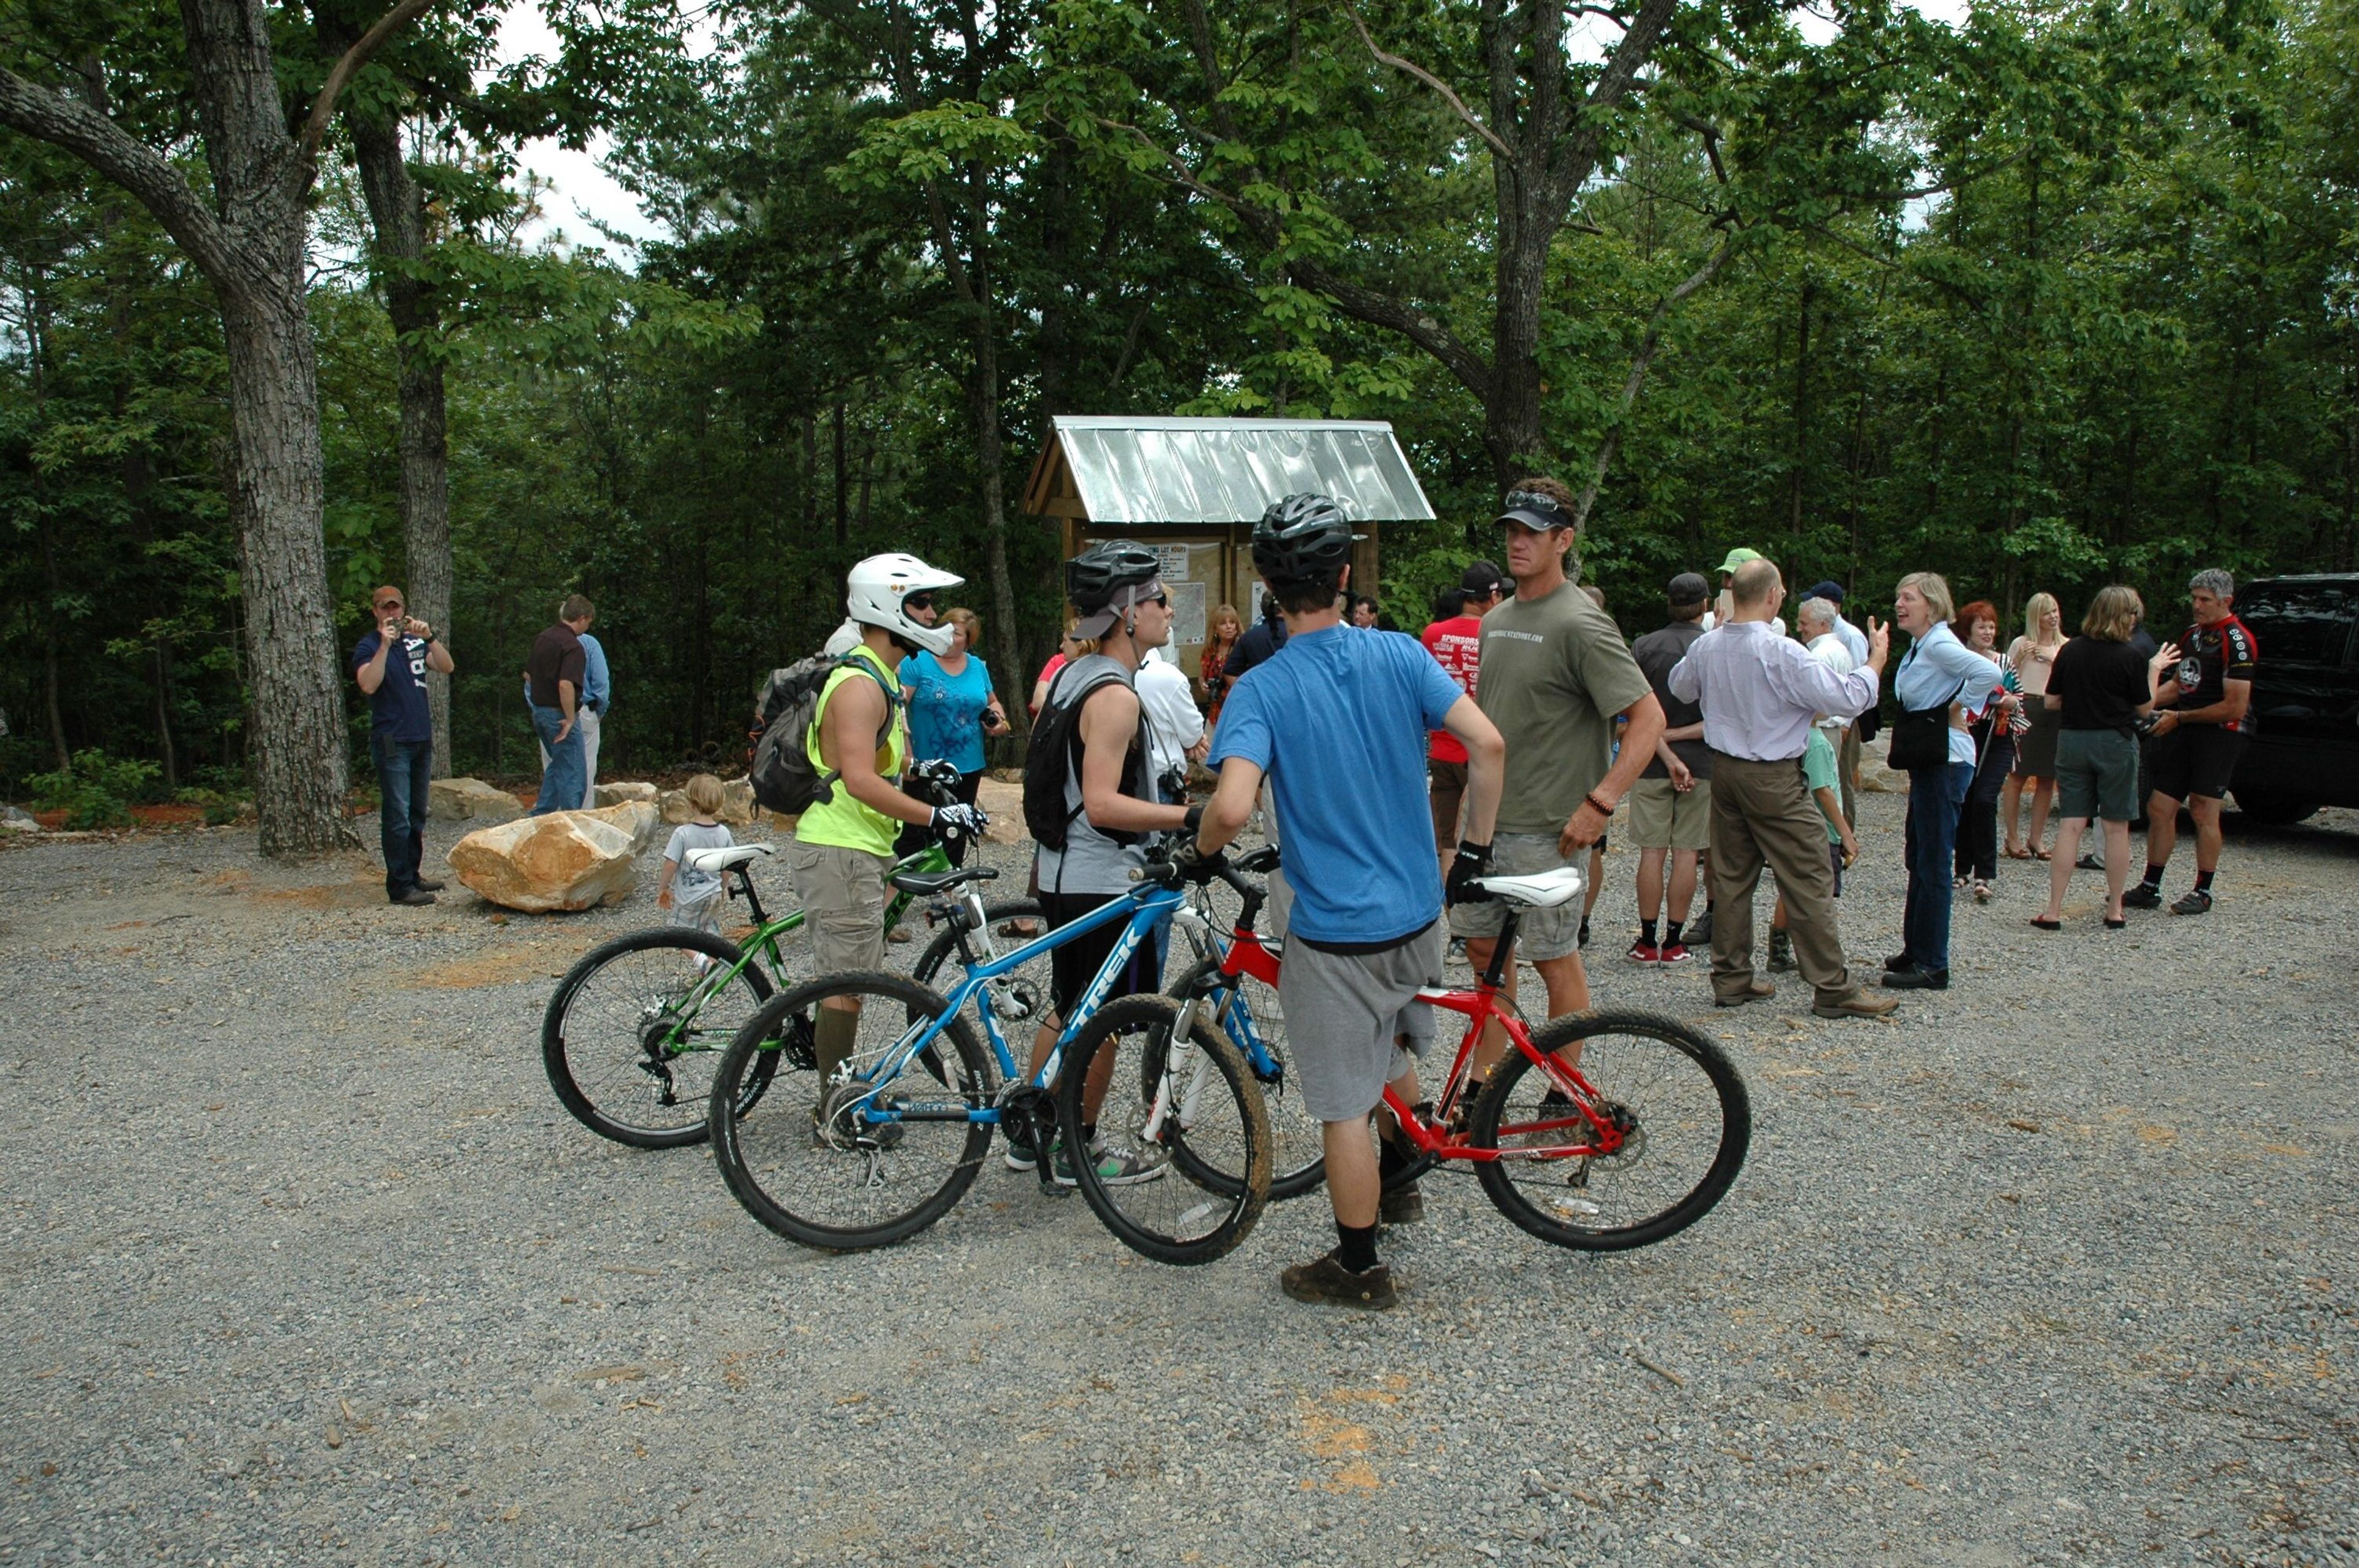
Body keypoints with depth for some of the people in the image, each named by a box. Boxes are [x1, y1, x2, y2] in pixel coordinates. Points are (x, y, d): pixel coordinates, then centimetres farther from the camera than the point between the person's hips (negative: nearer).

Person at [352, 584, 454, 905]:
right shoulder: (368, 645, -3)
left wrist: (429, 637, -12)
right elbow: (368, 685, -19)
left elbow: (446, 667, 2)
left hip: (422, 737, 7)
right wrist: (385, 645, -23)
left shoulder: (414, 641, 13)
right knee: (397, 816, -7)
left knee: (417, 815, 13)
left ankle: (413, 874, 22)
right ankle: (400, 886, -6)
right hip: (392, 742, -6)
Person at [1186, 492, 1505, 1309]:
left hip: (1335, 934, -5)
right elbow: (1486, 743, -12)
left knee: (1345, 1108, 8)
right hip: (1418, 913, 5)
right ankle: (1398, 1185, 48)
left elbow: (1233, 807, -29)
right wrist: (1474, 851, -1)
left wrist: (1196, 851, -7)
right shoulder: (1400, 655, -4)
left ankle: (1358, 1268, 21)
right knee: (1395, 1051, 30)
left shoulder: (1263, 689, -15)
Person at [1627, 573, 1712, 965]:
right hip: (1700, 763, -1)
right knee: (1686, 852, 4)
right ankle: (1674, 941, 8)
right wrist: (1679, 735, -2)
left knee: (1652, 851, 4)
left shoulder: (1643, 647, -1)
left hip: (1651, 764, 1)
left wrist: (1667, 756, -9)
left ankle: (1647, 941, 7)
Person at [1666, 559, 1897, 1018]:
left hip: (1724, 769, 7)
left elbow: (1680, 686, 22)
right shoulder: (1781, 653, -20)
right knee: (1809, 882, 0)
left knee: (1732, 876, 13)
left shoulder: (1706, 647, 0)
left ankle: (1731, 979, 19)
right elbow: (1847, 699, -18)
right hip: (1774, 778, -7)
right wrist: (1877, 659, -2)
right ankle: (1833, 989, 4)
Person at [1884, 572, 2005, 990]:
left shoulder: (1940, 645, -15)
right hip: (1927, 762, 10)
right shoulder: (1919, 646, 14)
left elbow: (1989, 673, -29)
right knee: (1918, 859, 16)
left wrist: (1957, 711, -18)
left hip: (1945, 762, -10)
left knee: (1933, 865, -5)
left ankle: (1932, 967, 2)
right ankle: (1915, 951, 27)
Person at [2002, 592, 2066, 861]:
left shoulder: (2066, 647, 13)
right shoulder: (2021, 644, 4)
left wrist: (2055, 659, -6)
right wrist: (2020, 658, -8)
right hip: (2026, 711, -3)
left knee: (2047, 779, 5)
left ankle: (2036, 838, 12)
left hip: (2056, 715, 3)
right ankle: (2012, 838, 3)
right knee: (2018, 776, -3)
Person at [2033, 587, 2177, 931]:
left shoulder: (2069, 650, 0)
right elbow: (2145, 708, 1)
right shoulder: (2129, 657, -9)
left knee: (2070, 826, 3)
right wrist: (2154, 669, 11)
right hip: (2115, 745, -3)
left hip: (2072, 742, 3)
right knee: (2116, 828, 8)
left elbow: (2050, 703, 4)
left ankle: (2053, 911, 0)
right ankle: (2115, 911, 15)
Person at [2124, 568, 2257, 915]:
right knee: (2159, 808, 5)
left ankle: (2203, 893, 5)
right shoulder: (2192, 635, 14)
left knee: (2203, 811, -5)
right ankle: (2150, 888, 12)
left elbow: (2235, 707, -16)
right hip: (2185, 731, 8)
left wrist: (2179, 718, -11)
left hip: (2220, 732, -8)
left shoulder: (2237, 642, -13)